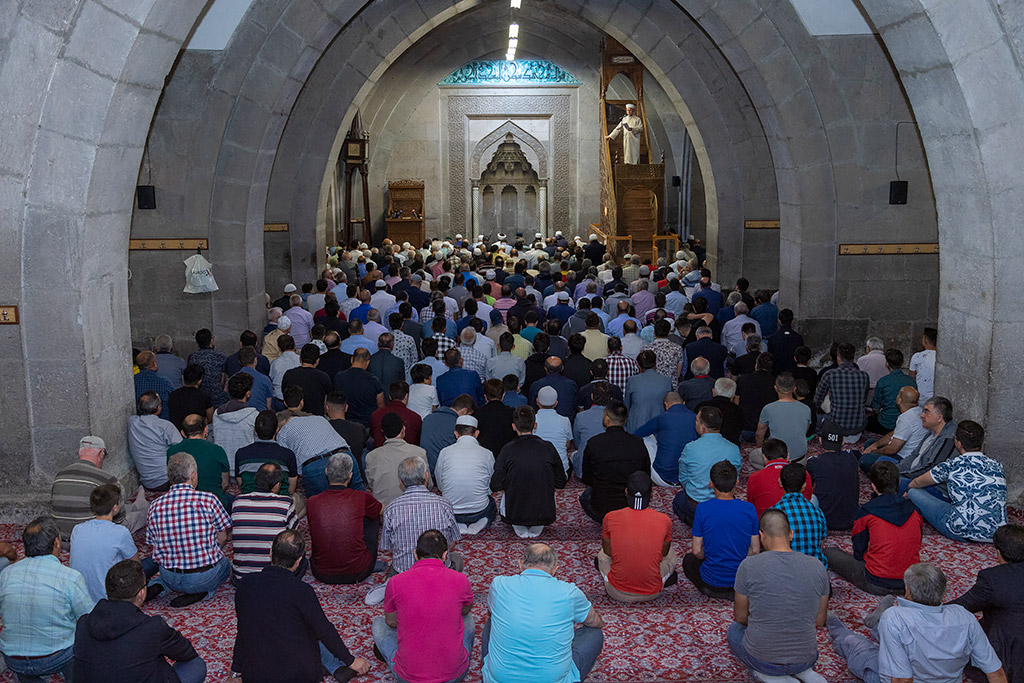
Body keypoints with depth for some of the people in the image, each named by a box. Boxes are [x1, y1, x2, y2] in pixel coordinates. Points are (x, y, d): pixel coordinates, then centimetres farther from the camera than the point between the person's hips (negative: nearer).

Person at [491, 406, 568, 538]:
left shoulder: (508, 449, -11)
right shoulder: (548, 448, -6)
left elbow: (495, 486, -7)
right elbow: (560, 483, 2)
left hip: (514, 515, -1)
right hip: (545, 515, 1)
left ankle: (520, 528, 12)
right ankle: (536, 527, 14)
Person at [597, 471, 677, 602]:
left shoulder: (610, 518, -13)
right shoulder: (664, 521, -13)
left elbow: (608, 552, 4)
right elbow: (664, 553, 6)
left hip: (618, 593, 0)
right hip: (651, 593, 0)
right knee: (671, 554, 30)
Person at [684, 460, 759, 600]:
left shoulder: (702, 509, -16)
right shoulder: (749, 509, -10)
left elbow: (697, 551, -9)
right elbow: (755, 550, -2)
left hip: (711, 581, -3)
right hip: (742, 579, 3)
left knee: (688, 559, 29)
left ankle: (712, 590, 11)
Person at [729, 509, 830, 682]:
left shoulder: (749, 566, -17)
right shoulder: (817, 567, -8)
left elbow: (740, 618, -2)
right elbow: (820, 621, 3)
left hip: (761, 659, -3)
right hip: (806, 659, 4)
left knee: (734, 629, 30)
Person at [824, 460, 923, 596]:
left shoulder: (866, 511, -13)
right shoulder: (914, 511, -2)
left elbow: (858, 553, -3)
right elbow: (916, 546, 12)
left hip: (877, 584, -2)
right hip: (911, 582, 2)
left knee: (828, 553, 12)